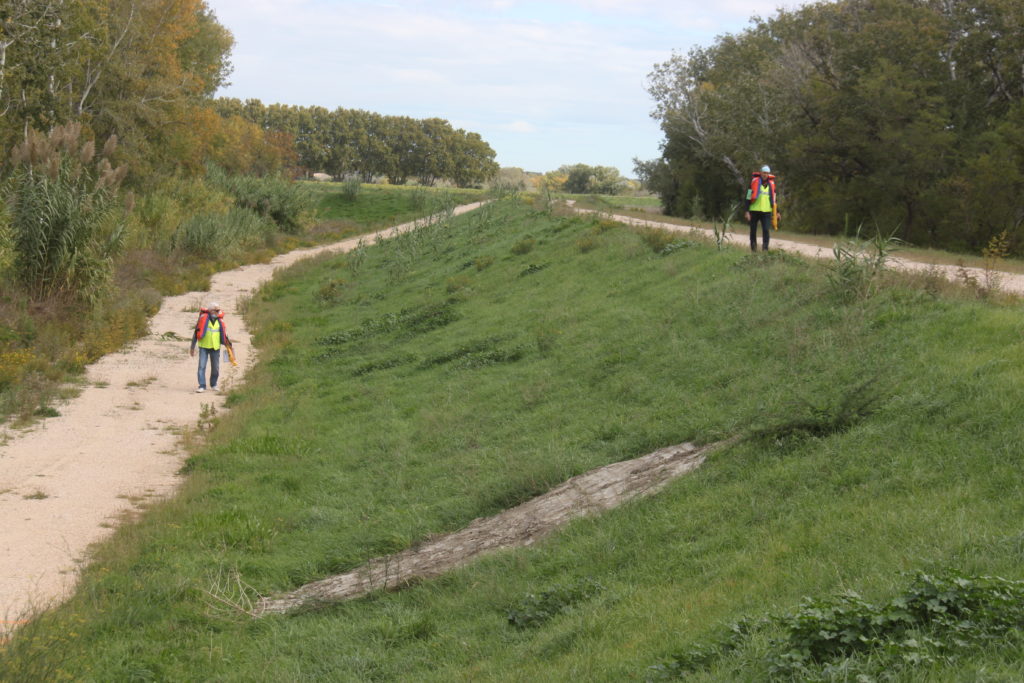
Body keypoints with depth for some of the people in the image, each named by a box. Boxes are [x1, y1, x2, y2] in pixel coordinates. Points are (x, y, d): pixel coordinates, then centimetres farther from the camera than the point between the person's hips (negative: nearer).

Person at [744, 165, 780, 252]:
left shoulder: (771, 184, 10)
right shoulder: (754, 182, 0)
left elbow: (774, 199, 20)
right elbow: (748, 197, 0)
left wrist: (777, 212, 16)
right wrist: (747, 211, -7)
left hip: (767, 212, 1)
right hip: (754, 211, -1)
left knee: (766, 230, -12)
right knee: (753, 231, 6)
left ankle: (765, 249, -10)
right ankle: (753, 248, 18)